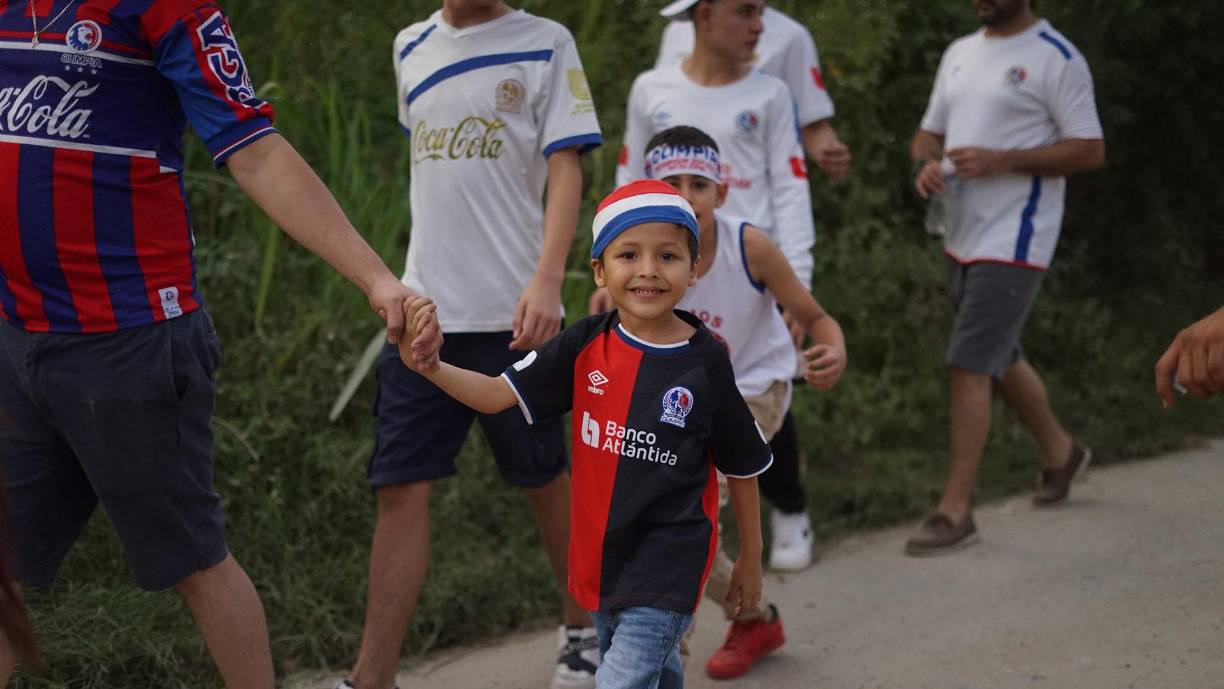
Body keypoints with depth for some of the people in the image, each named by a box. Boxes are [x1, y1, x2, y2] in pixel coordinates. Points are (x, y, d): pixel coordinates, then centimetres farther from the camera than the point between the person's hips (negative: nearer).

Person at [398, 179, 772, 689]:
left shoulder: (706, 363, -13)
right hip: (600, 554, 4)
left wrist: (750, 560, 7)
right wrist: (429, 367, -29)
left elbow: (742, 468, -1)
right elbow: (498, 394, -11)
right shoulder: (586, 346, -6)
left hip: (668, 564, -4)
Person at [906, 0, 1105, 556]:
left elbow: (1090, 151, -13)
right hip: (962, 238, 8)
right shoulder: (960, 54, 13)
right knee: (1001, 360, 20)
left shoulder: (1056, 59, -10)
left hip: (1012, 244, -8)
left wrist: (999, 160, -22)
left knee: (969, 368, -12)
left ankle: (954, 512, -8)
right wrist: (927, 163, -6)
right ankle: (1061, 452, 42)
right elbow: (929, 133, 19)